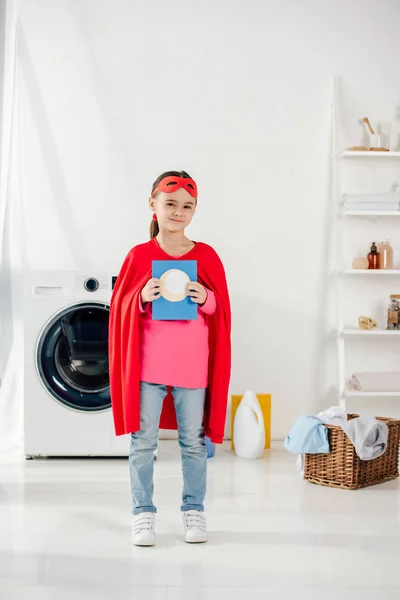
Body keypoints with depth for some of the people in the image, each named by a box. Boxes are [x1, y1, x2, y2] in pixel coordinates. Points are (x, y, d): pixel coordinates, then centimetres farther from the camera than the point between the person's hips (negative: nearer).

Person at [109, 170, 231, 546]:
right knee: (143, 441, 5)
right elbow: (121, 307, 1)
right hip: (148, 364, -1)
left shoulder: (206, 256, 2)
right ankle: (143, 513, 17)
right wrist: (142, 297, -18)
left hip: (192, 364, 1)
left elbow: (221, 310, 5)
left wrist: (206, 299, -15)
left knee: (194, 441, 10)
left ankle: (193, 510, 24)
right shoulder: (139, 256, -1)